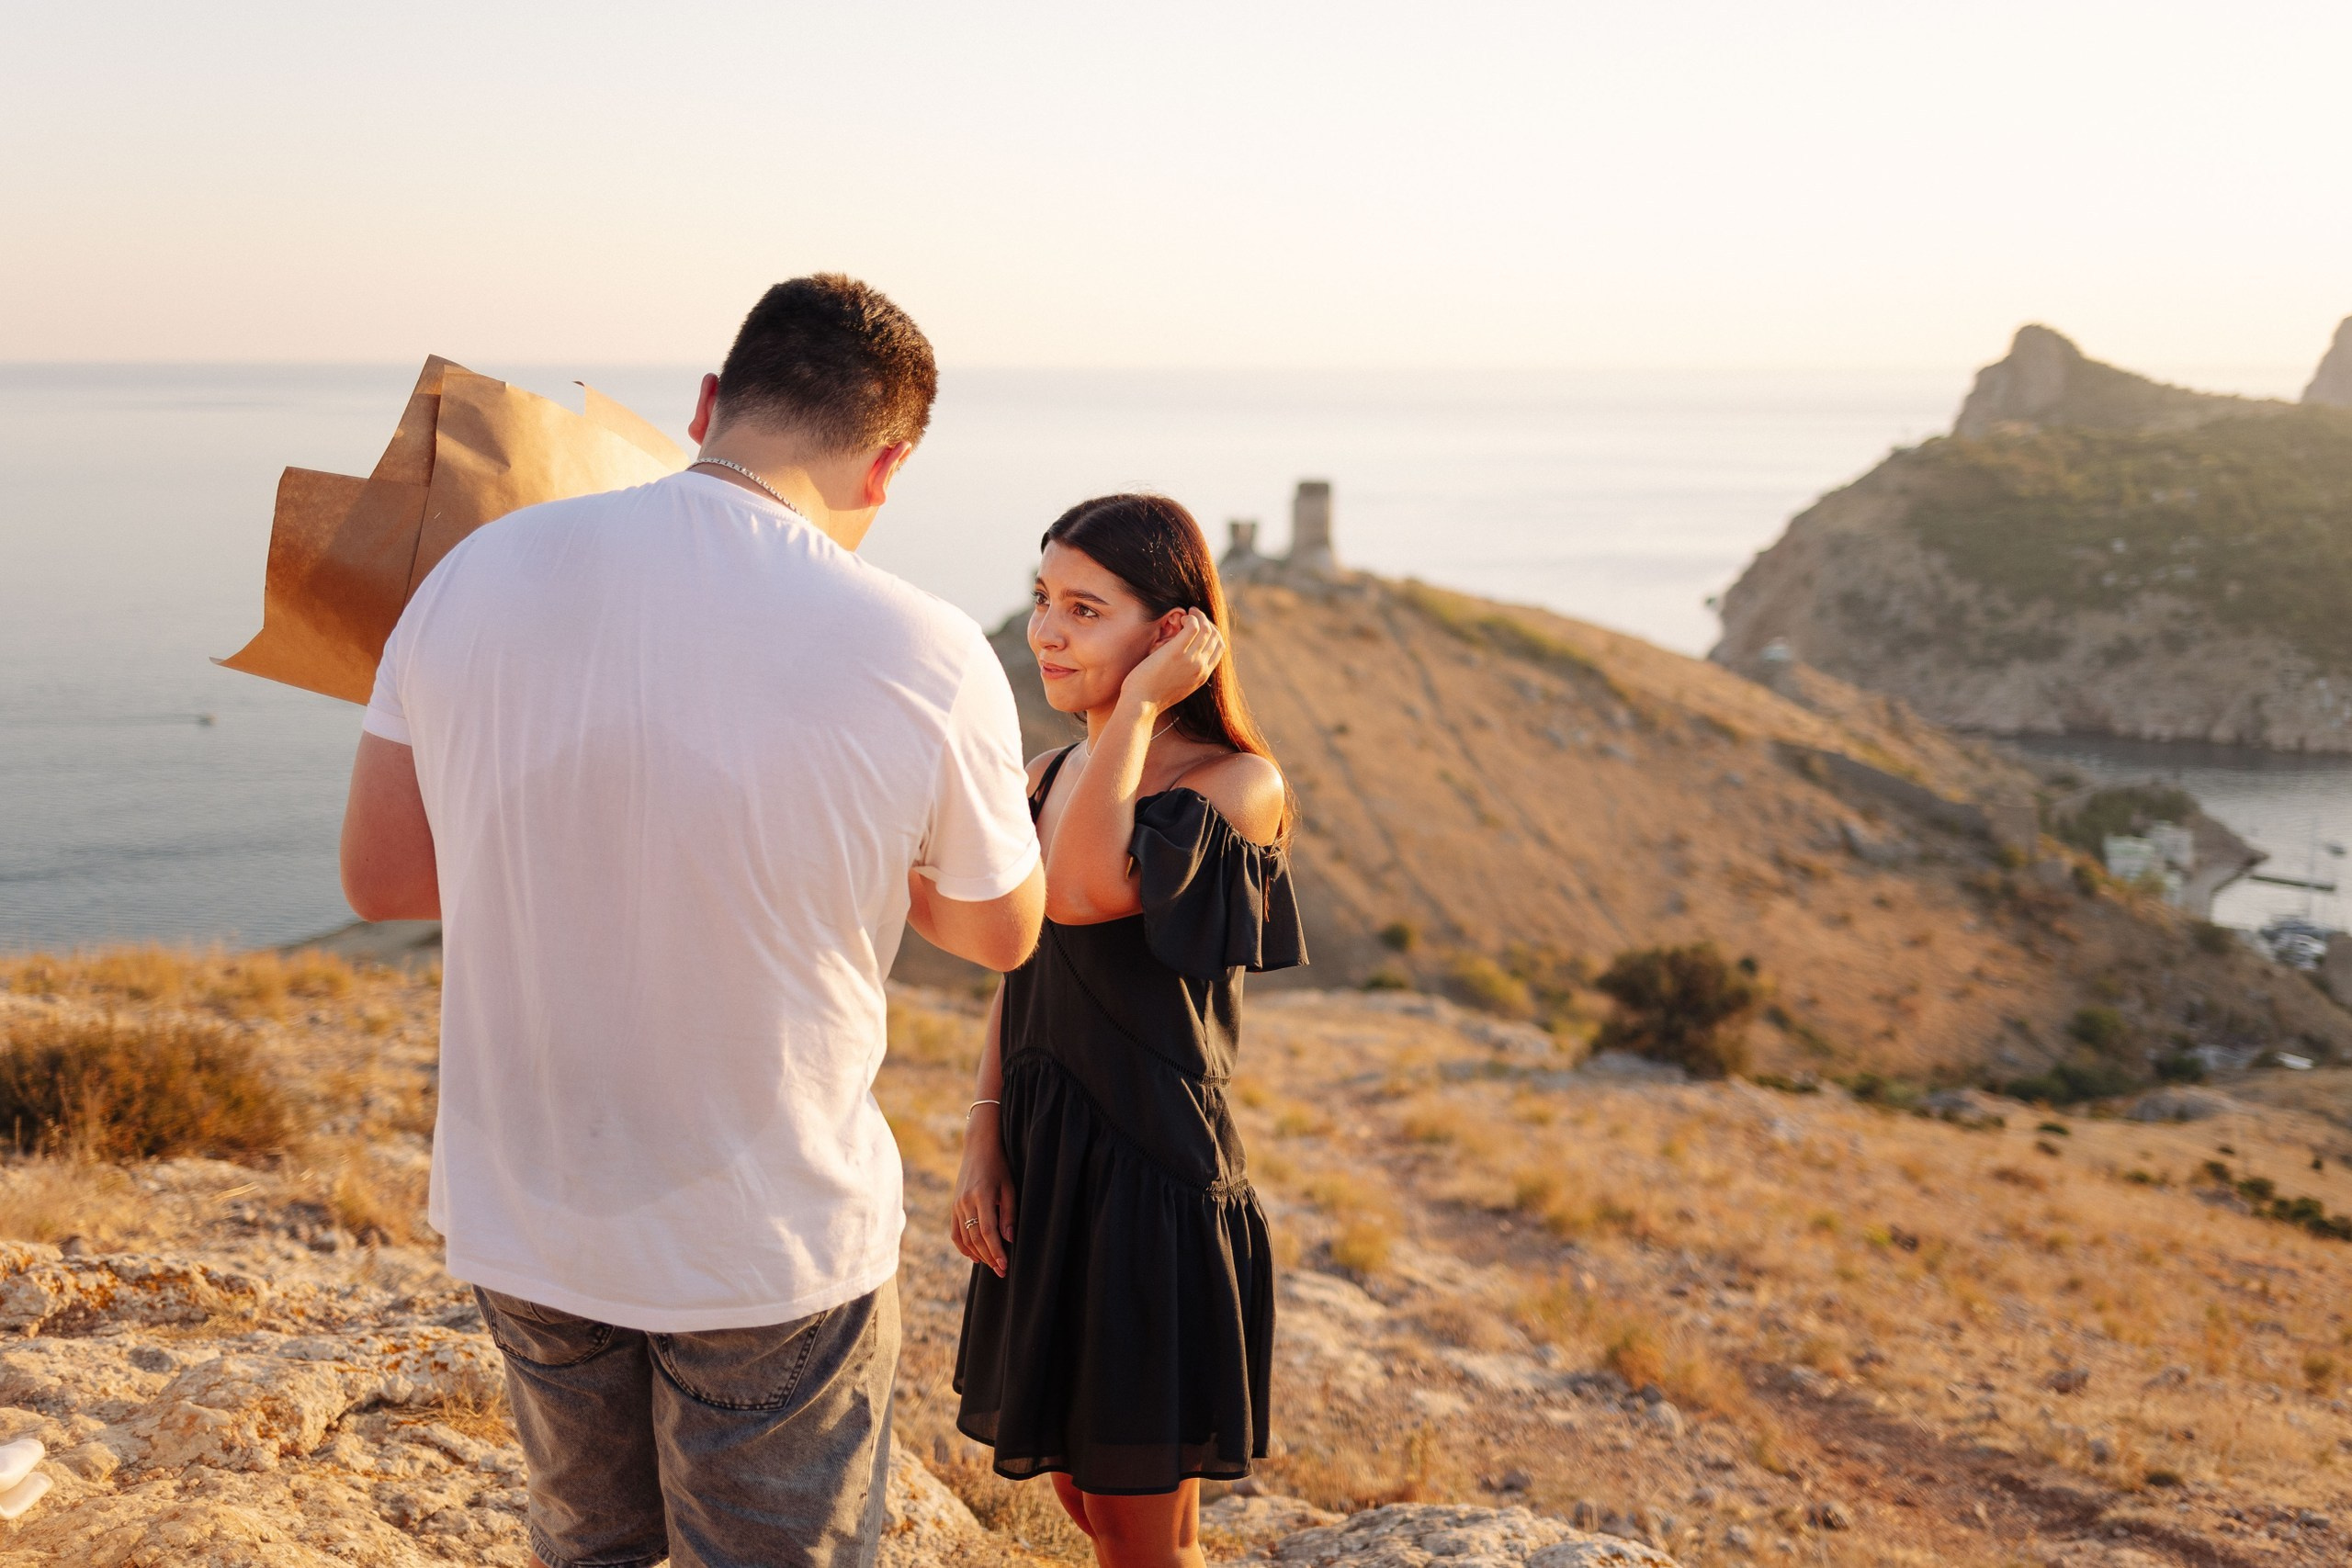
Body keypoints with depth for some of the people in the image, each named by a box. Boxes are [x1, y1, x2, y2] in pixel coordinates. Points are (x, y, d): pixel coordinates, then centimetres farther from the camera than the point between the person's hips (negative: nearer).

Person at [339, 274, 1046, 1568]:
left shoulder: (478, 574, -11)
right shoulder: (927, 660, -20)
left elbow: (377, 877, 0)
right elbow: (1000, 932, -2)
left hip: (518, 1219, 4)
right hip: (773, 1249, -3)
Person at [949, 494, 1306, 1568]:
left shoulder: (1238, 785, -14)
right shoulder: (1051, 776, 7)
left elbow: (1083, 894, -30)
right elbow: (1014, 979, 12)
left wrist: (1139, 705, -22)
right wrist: (982, 1144, 3)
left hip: (1153, 1172, -7)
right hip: (1042, 1168, 7)